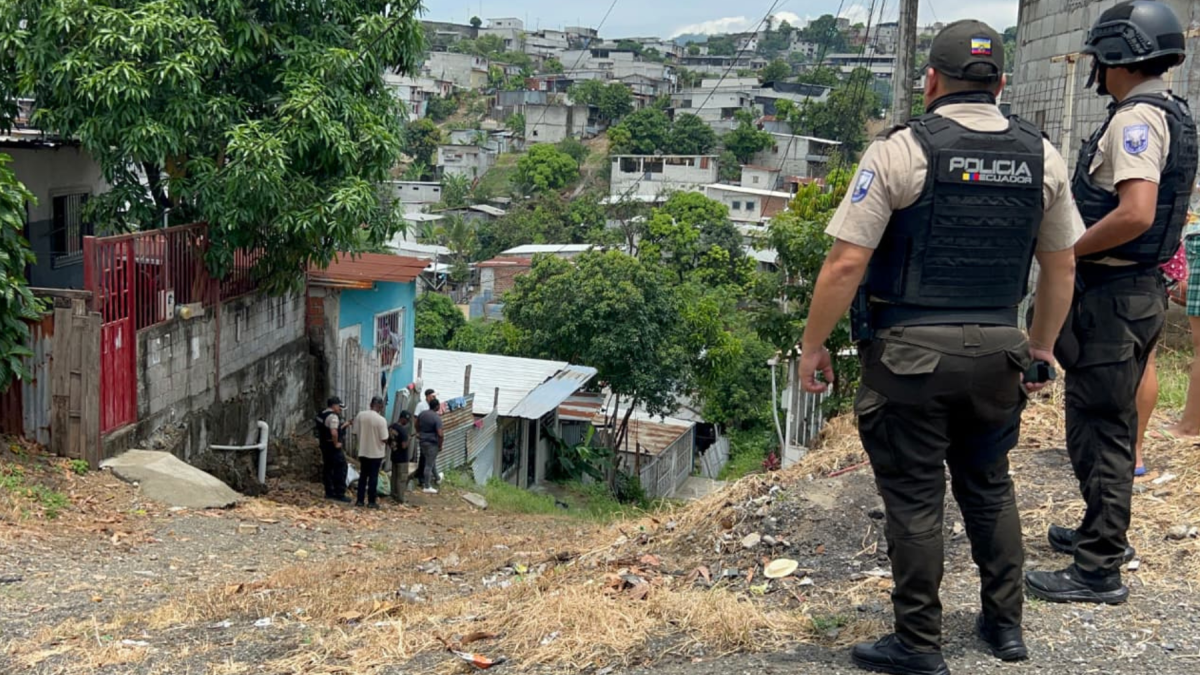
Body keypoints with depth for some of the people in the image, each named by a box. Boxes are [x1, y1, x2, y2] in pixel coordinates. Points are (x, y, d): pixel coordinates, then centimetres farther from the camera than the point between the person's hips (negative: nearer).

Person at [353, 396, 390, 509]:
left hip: (363, 451, 4)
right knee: (373, 477, 5)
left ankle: (359, 500, 16)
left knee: (362, 476, 15)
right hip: (376, 453, -4)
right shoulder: (381, 420, -20)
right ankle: (371, 501, 9)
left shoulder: (360, 415, -4)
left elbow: (356, 430, 6)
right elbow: (384, 439, -18)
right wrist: (388, 443, 4)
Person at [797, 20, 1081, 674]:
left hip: (911, 352, -4)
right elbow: (1061, 266, 11)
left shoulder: (900, 151, -11)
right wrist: (1041, 349, 23)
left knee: (914, 498, 5)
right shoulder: (1041, 156, 4)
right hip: (996, 351, 5)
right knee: (989, 485, 21)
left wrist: (812, 345, -3)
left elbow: (846, 263, -14)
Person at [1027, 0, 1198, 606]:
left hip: (1110, 294, -10)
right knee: (1113, 422, 20)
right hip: (1143, 286, 10)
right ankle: (1105, 534, 35)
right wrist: (1080, 238, 19)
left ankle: (1098, 570, 3)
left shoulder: (1136, 119, -18)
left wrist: (1065, 249, -18)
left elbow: (1135, 214, -30)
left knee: (1097, 428, -4)